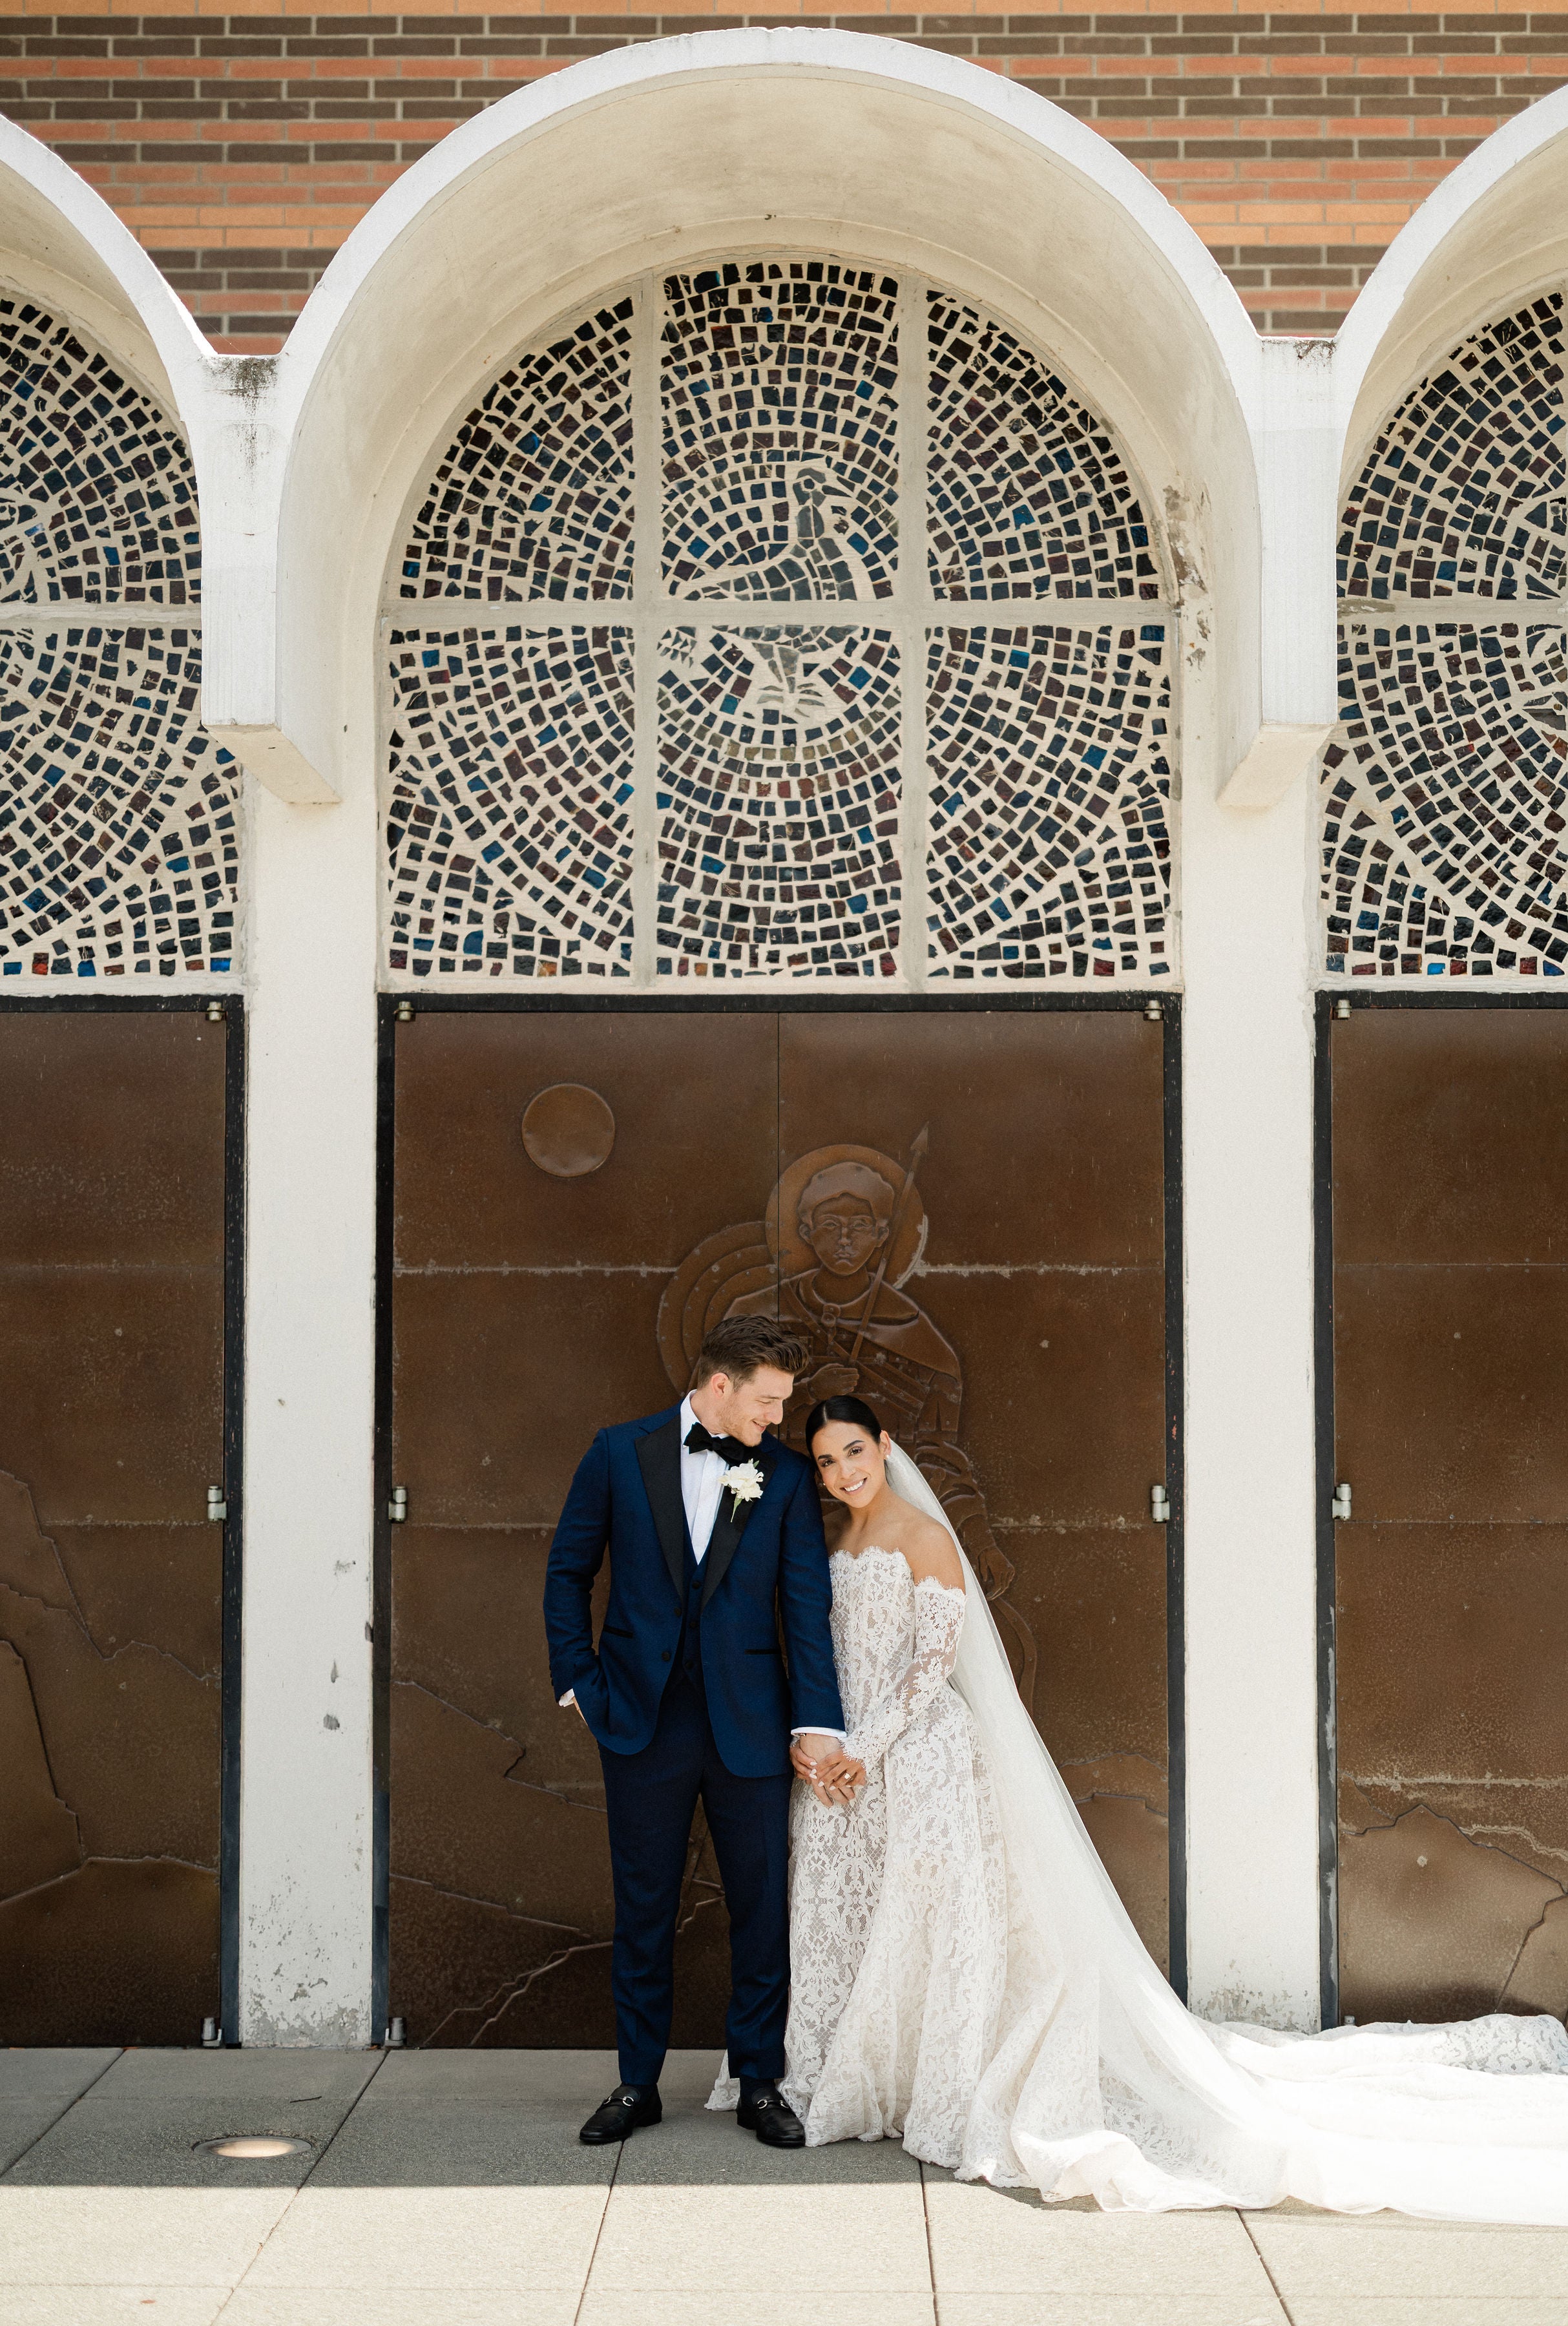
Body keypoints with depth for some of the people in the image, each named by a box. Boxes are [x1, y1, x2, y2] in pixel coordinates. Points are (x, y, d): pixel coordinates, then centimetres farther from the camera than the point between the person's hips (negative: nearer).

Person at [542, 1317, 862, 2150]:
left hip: (748, 1725, 1)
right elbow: (568, 1572, 7)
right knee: (643, 1910, 9)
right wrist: (579, 1683, 1)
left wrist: (818, 1724, -9)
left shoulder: (787, 1475, 0)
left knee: (763, 1909, 6)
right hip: (643, 1722, 0)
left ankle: (761, 2086, 20)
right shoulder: (619, 1454, -1)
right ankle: (637, 2084, 22)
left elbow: (807, 1603, -3)